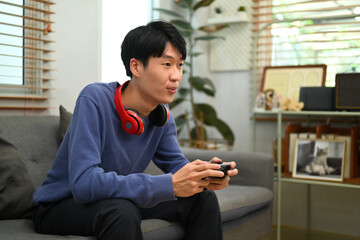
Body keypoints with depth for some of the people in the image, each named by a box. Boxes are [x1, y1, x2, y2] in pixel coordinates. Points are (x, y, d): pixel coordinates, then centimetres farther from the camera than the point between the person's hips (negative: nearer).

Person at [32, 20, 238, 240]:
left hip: (120, 200, 6)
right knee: (122, 209, -38)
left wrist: (205, 175, -24)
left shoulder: (162, 115, -5)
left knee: (203, 198, -4)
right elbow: (83, 183, -37)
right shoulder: (95, 100, -27)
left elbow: (177, 163, 1)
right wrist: (170, 184, -39)